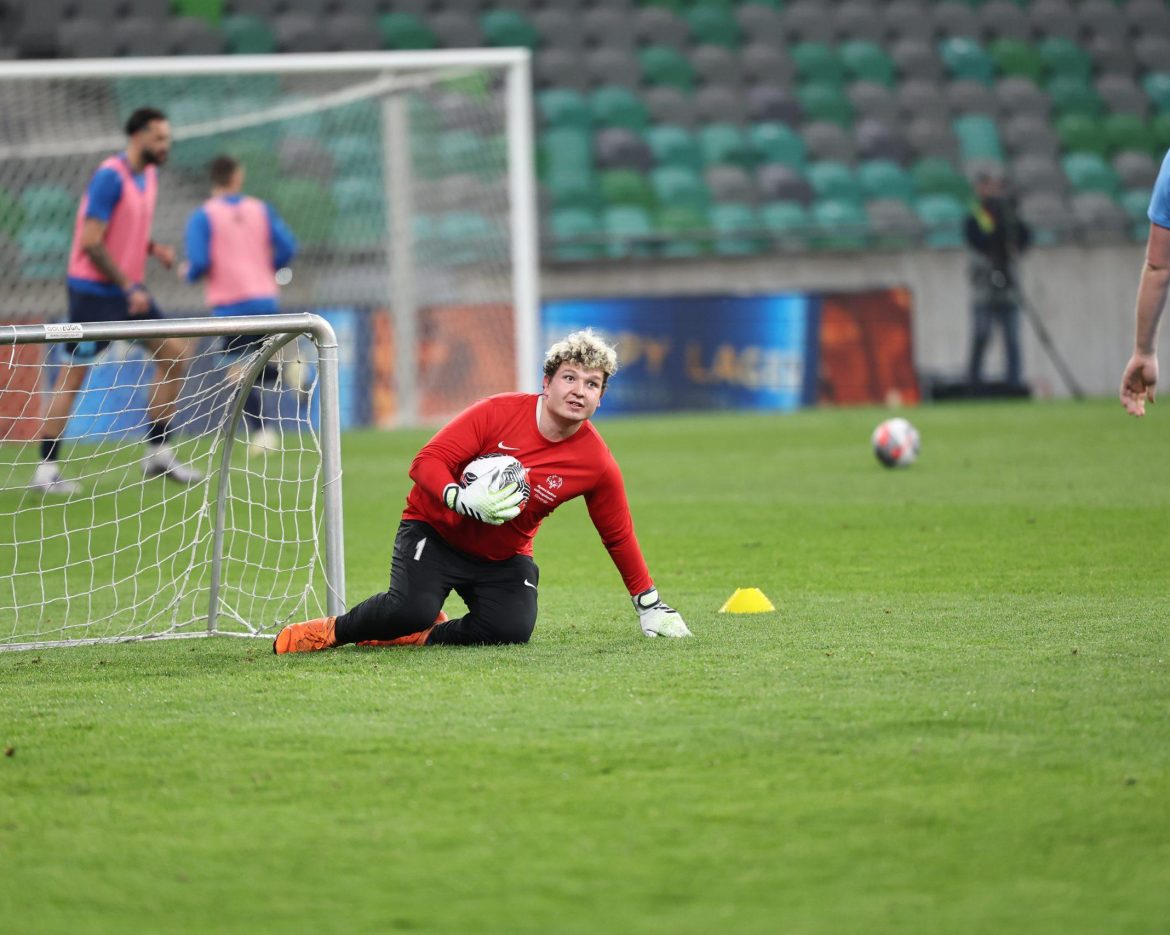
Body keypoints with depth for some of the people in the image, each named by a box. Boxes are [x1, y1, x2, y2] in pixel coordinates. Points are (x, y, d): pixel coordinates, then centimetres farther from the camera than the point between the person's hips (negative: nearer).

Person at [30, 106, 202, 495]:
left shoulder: (149, 175, 9)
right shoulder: (110, 178, -17)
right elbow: (91, 243, -21)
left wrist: (155, 249, 2)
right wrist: (129, 287, -21)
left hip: (129, 289, 9)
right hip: (93, 289, -9)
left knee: (173, 355, 4)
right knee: (72, 375, -5)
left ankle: (159, 452, 12)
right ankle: (46, 470, -1)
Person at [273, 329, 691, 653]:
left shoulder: (597, 465, -8)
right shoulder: (500, 413, -17)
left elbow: (619, 537, 5)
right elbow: (427, 461, -16)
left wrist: (649, 604, 7)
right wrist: (462, 501, -34)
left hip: (503, 556, 3)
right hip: (435, 530, -3)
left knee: (512, 630, -26)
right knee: (410, 609, -30)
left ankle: (425, 636, -6)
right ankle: (336, 630, -3)